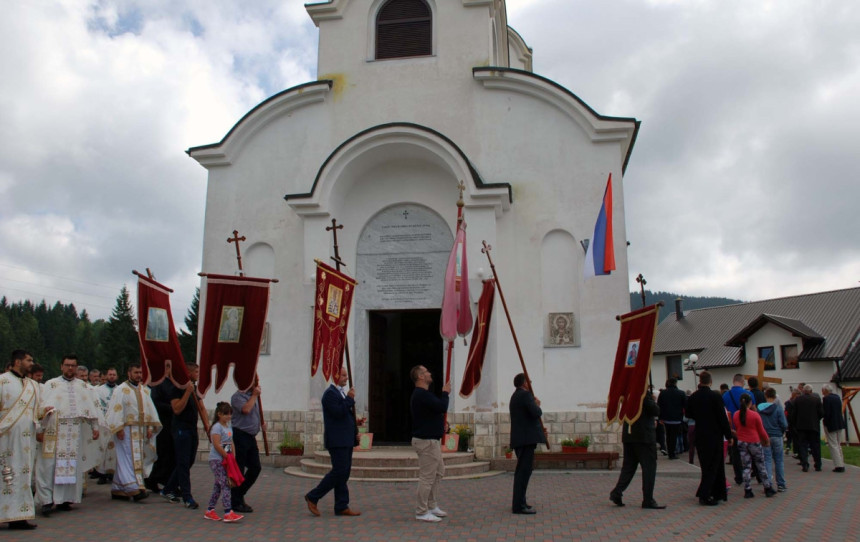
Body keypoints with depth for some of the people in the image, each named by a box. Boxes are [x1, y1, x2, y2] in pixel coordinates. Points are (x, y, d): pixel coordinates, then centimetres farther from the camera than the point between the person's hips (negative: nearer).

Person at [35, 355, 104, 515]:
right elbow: (42, 406, -1)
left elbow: (93, 406, 11)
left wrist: (95, 427, 4)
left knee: (72, 465, 3)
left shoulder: (84, 386, 12)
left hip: (75, 434, 3)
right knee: (49, 465, -6)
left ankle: (65, 499, 10)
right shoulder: (51, 385, 5)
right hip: (54, 432, -2)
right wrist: (39, 429, -8)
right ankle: (47, 500, -3)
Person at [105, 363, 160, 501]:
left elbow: (150, 409, 14)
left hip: (140, 431, 6)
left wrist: (150, 427, 5)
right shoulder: (121, 390, -5)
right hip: (126, 431, -6)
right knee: (129, 459, -11)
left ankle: (118, 490, 17)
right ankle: (134, 489, -15)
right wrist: (119, 428, -18)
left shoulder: (144, 390, 14)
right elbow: (116, 409, -11)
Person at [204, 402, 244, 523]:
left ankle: (210, 511, 22)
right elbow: (217, 445, -20)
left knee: (218, 485, 13)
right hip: (216, 460, -9)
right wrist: (227, 456, -15)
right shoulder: (217, 427, -13)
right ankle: (228, 513, -17)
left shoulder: (229, 427, 14)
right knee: (225, 485, -14)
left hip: (225, 460, 9)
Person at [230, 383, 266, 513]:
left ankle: (239, 495, 24)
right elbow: (246, 409, -27)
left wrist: (261, 422, 10)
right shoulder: (237, 396, -11)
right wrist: (255, 395, -16)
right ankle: (236, 502, 9)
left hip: (251, 436, 9)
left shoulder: (253, 396, 16)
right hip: (240, 435, -9)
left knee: (255, 468, 9)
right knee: (238, 470, -1)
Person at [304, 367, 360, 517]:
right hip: (337, 441, -10)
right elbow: (338, 412, -24)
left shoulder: (342, 393, 19)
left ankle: (342, 507, 13)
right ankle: (313, 497, 2)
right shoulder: (330, 393, -13)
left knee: (344, 472, 9)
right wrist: (349, 399, -16)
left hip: (346, 440, 10)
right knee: (339, 471, -10)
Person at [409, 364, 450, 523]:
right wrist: (445, 393, -10)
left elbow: (437, 408, 25)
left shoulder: (422, 394, 15)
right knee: (427, 477, -5)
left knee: (438, 472, 19)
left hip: (431, 440, 11)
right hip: (426, 441, -11)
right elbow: (442, 407, -27)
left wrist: (441, 424, 9)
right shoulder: (422, 394, -20)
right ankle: (422, 512, 4)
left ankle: (432, 506, 28)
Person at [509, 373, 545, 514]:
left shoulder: (515, 396, 20)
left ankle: (519, 502, 24)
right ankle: (519, 505, -13)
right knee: (524, 470, -11)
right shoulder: (525, 395, -11)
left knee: (522, 470, 17)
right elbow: (536, 413, -21)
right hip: (527, 438, -11)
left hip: (519, 439, 11)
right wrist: (537, 404, -2)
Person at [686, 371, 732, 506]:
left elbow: (689, 415, 11)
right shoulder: (715, 396, -14)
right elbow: (723, 417, -13)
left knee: (706, 465, 15)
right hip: (714, 436, -5)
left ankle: (717, 493, 26)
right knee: (713, 465, 1)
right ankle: (704, 495, -6)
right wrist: (729, 435, -5)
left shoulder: (692, 397, 0)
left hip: (700, 436, 5)